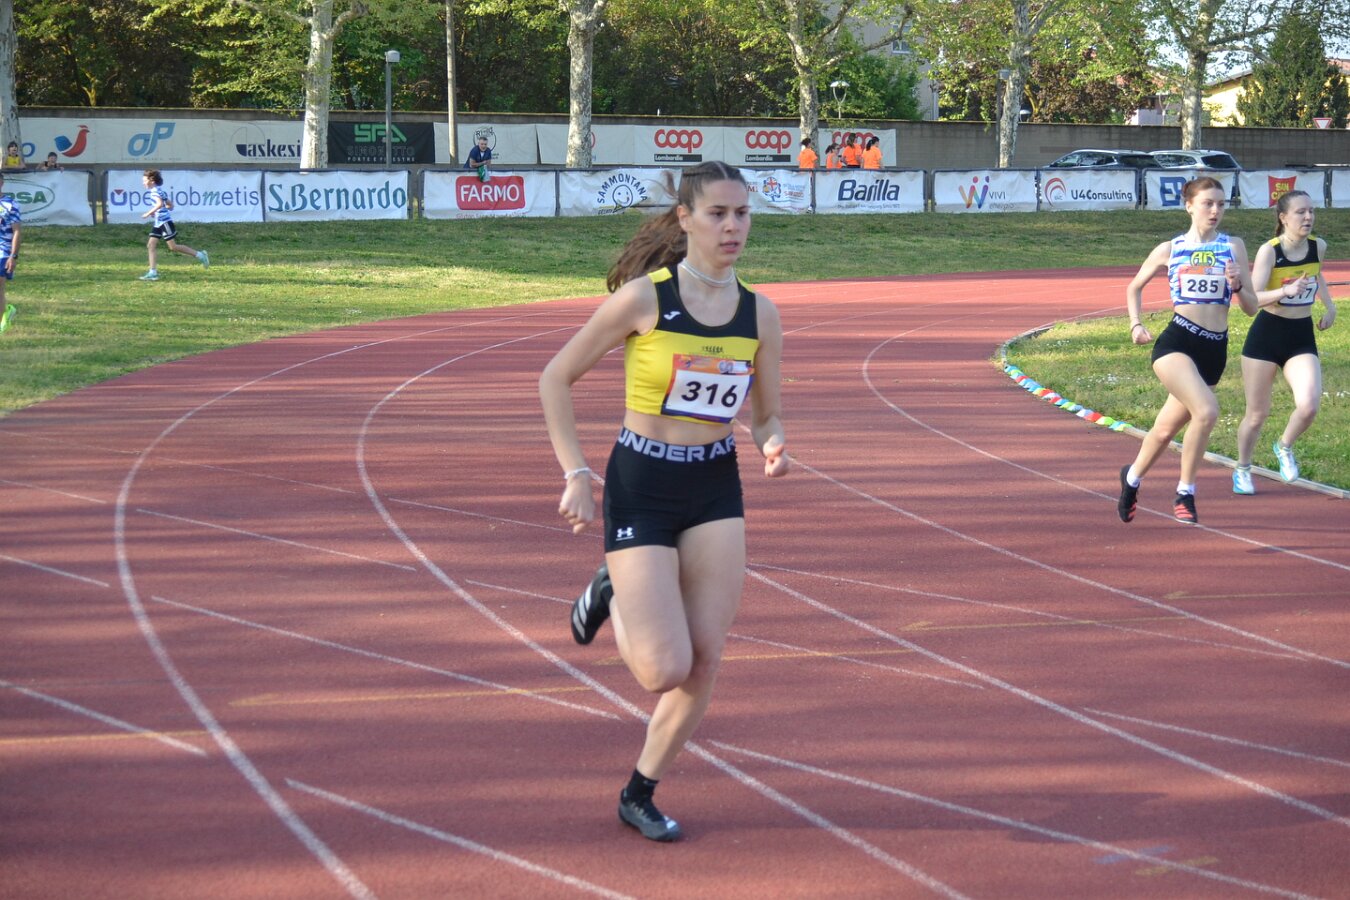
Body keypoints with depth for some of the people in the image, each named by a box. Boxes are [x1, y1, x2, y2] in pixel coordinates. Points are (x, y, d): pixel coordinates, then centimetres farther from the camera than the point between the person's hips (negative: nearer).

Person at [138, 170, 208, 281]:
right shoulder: (160, 191, 17)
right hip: (159, 223, 10)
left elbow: (160, 204, -31)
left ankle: (199, 255, 0)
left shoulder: (155, 191, -13)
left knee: (173, 247, -8)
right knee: (151, 245, 3)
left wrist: (149, 213, -23)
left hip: (165, 222, -10)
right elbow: (170, 205, 23)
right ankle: (153, 272, -1)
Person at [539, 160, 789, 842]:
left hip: (717, 492, 4)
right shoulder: (642, 297, -12)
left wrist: (772, 447, -12)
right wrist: (574, 473, -10)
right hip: (641, 486, -4)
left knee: (704, 664, 0)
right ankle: (611, 597, 21)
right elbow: (556, 379, -4)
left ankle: (640, 797, 20)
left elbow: (766, 416, 12)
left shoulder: (759, 314, 1)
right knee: (666, 670, -12)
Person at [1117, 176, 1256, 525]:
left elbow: (1251, 307, 6)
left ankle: (1132, 476, 40)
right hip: (1176, 343, -3)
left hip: (1214, 351, 3)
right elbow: (1135, 287, 22)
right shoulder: (1169, 250, 6)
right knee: (1206, 411, -26)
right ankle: (1185, 493, -10)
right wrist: (1136, 325, 8)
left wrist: (1237, 285, -13)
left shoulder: (1234, 247, 7)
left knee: (1166, 428, 12)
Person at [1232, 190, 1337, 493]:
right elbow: (1253, 298, -24)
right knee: (1257, 414, 7)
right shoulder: (1269, 251, -16)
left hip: (1302, 337, 3)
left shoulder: (1319, 247, -2)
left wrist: (1329, 307, 13)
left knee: (1309, 406, -19)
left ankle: (1284, 447, 13)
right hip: (1267, 335, -3)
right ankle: (1242, 469, 33)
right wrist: (1285, 291, -39)